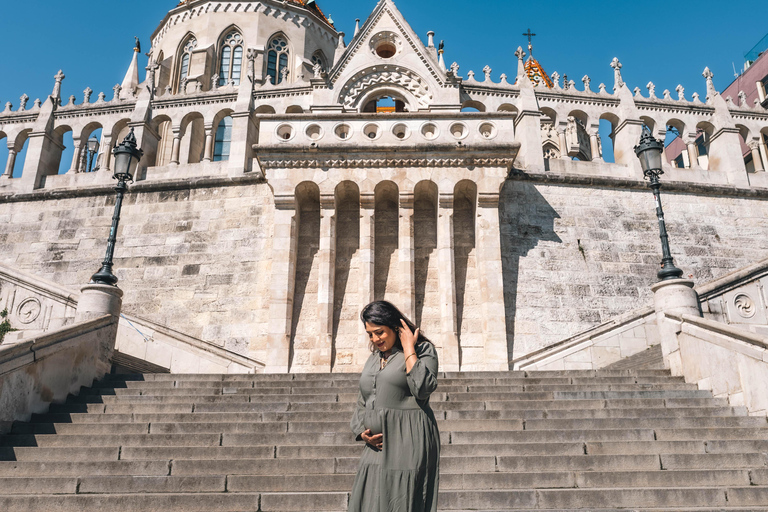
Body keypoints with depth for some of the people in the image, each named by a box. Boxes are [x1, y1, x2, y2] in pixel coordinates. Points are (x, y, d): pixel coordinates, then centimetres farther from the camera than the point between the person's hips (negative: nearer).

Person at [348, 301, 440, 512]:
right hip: (377, 447, 6)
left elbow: (423, 389, -17)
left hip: (408, 444, -6)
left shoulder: (423, 350, 0)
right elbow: (362, 404, 22)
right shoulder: (373, 359, 18)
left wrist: (408, 349, -11)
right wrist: (361, 432, 4)